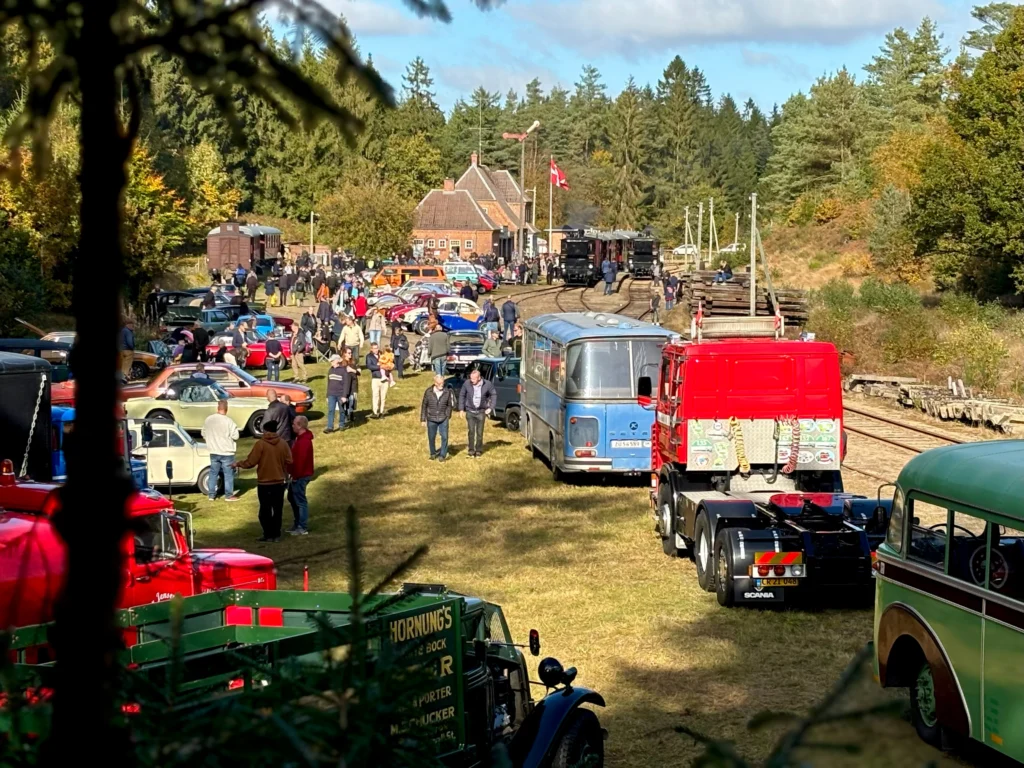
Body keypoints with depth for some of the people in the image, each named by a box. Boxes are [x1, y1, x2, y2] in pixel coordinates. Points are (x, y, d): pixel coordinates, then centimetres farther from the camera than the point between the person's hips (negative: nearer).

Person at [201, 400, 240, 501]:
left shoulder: (208, 419, 0)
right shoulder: (228, 421, -17)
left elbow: (204, 435, 10)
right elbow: (235, 436, -15)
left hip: (213, 452, 5)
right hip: (227, 452, -5)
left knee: (213, 473, 14)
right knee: (228, 474, 5)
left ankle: (211, 494, 17)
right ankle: (229, 495, 7)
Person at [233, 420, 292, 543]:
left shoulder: (260, 444, -13)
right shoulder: (283, 444, -1)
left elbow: (250, 462, -12)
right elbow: (289, 462, 0)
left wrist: (238, 464, 5)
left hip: (264, 483, -4)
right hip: (279, 482, 4)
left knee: (265, 510, 5)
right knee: (278, 509, 10)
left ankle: (268, 535, 5)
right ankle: (276, 534, 11)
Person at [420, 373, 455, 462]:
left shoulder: (447, 392, -8)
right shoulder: (428, 392, -9)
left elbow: (449, 405, 6)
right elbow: (424, 406, -1)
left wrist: (448, 416, 8)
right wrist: (423, 419, 0)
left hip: (443, 419, 0)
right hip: (431, 419, 0)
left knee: (444, 437, -5)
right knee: (431, 438, 10)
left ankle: (443, 455, 8)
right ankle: (433, 454, 30)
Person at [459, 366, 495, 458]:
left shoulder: (487, 384, -12)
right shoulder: (467, 384, -12)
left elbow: (493, 395, 4)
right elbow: (462, 395, 3)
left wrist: (490, 407, -2)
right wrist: (461, 409, 2)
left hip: (481, 412, 0)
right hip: (470, 411, 0)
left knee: (479, 433, 7)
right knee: (471, 431, -3)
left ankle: (479, 451, 19)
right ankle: (471, 451, 7)